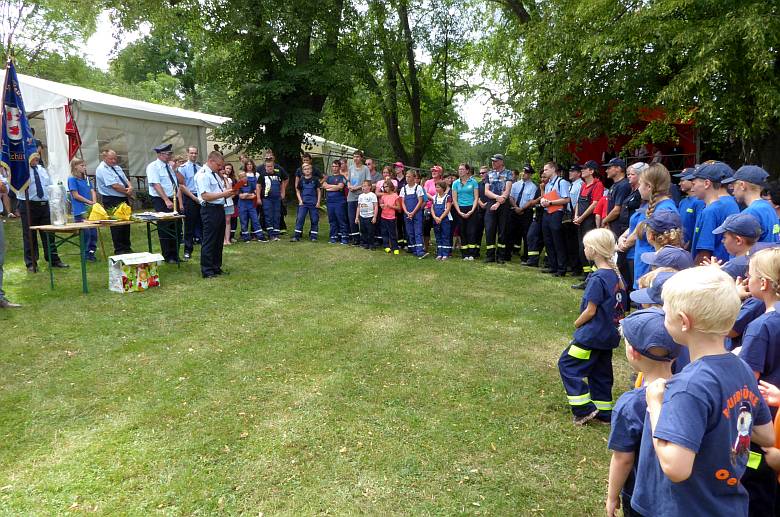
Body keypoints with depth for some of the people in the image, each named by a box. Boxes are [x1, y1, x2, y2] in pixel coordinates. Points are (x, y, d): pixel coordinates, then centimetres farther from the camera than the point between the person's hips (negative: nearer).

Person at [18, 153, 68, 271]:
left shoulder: (42, 170, 15)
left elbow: (50, 186, 19)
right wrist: (29, 162, -31)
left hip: (45, 205, 5)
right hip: (28, 205, -5)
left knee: (48, 234, 9)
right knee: (29, 235, 3)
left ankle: (54, 260, 16)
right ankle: (31, 263, 11)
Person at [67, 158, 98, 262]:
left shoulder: (86, 178, 15)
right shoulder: (72, 179, -5)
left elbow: (92, 191, 11)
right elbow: (75, 195, -10)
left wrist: (94, 202, -6)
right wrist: (89, 202, -9)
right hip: (80, 211, -6)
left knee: (93, 231, 7)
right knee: (86, 232, -5)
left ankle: (92, 251, 18)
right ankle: (86, 253, 6)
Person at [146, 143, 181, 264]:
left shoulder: (170, 167, 15)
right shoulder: (153, 167, -6)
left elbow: (177, 185, 13)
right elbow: (156, 185, -17)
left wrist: (180, 202, 4)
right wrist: (167, 201, -24)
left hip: (174, 201, 7)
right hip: (161, 201, -7)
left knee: (176, 229, 9)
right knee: (165, 230, 0)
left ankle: (175, 255, 18)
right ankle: (168, 257, 8)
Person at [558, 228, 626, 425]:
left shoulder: (598, 278, -22)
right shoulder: (616, 274, 4)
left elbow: (590, 311, -19)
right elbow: (619, 306, 11)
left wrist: (577, 323, -3)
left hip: (593, 335, -9)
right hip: (609, 334, 9)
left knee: (567, 364, 1)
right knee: (601, 372, 18)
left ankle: (584, 409, 1)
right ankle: (604, 413, 26)